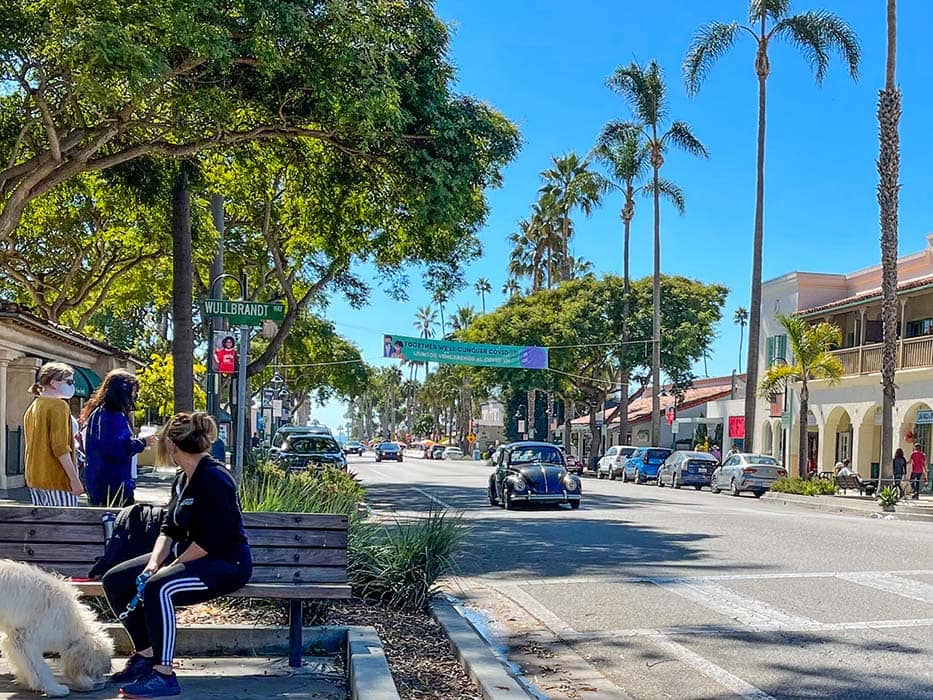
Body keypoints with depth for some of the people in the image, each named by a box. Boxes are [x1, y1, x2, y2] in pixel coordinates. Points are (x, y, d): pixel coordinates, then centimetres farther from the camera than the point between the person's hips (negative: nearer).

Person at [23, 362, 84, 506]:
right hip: (57, 479, -9)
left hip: (34, 478, 9)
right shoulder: (59, 405, -12)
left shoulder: (32, 408, 14)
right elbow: (60, 447, -19)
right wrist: (74, 478, -18)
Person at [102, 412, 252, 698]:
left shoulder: (214, 478, -19)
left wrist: (170, 567, -17)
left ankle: (163, 674, -24)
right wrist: (153, 562, -8)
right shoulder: (182, 479, 11)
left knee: (159, 587, -35)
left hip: (226, 563, -10)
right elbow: (169, 529, 9)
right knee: (115, 580, 1)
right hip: (187, 555, 10)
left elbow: (210, 540, -24)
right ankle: (145, 654, 9)